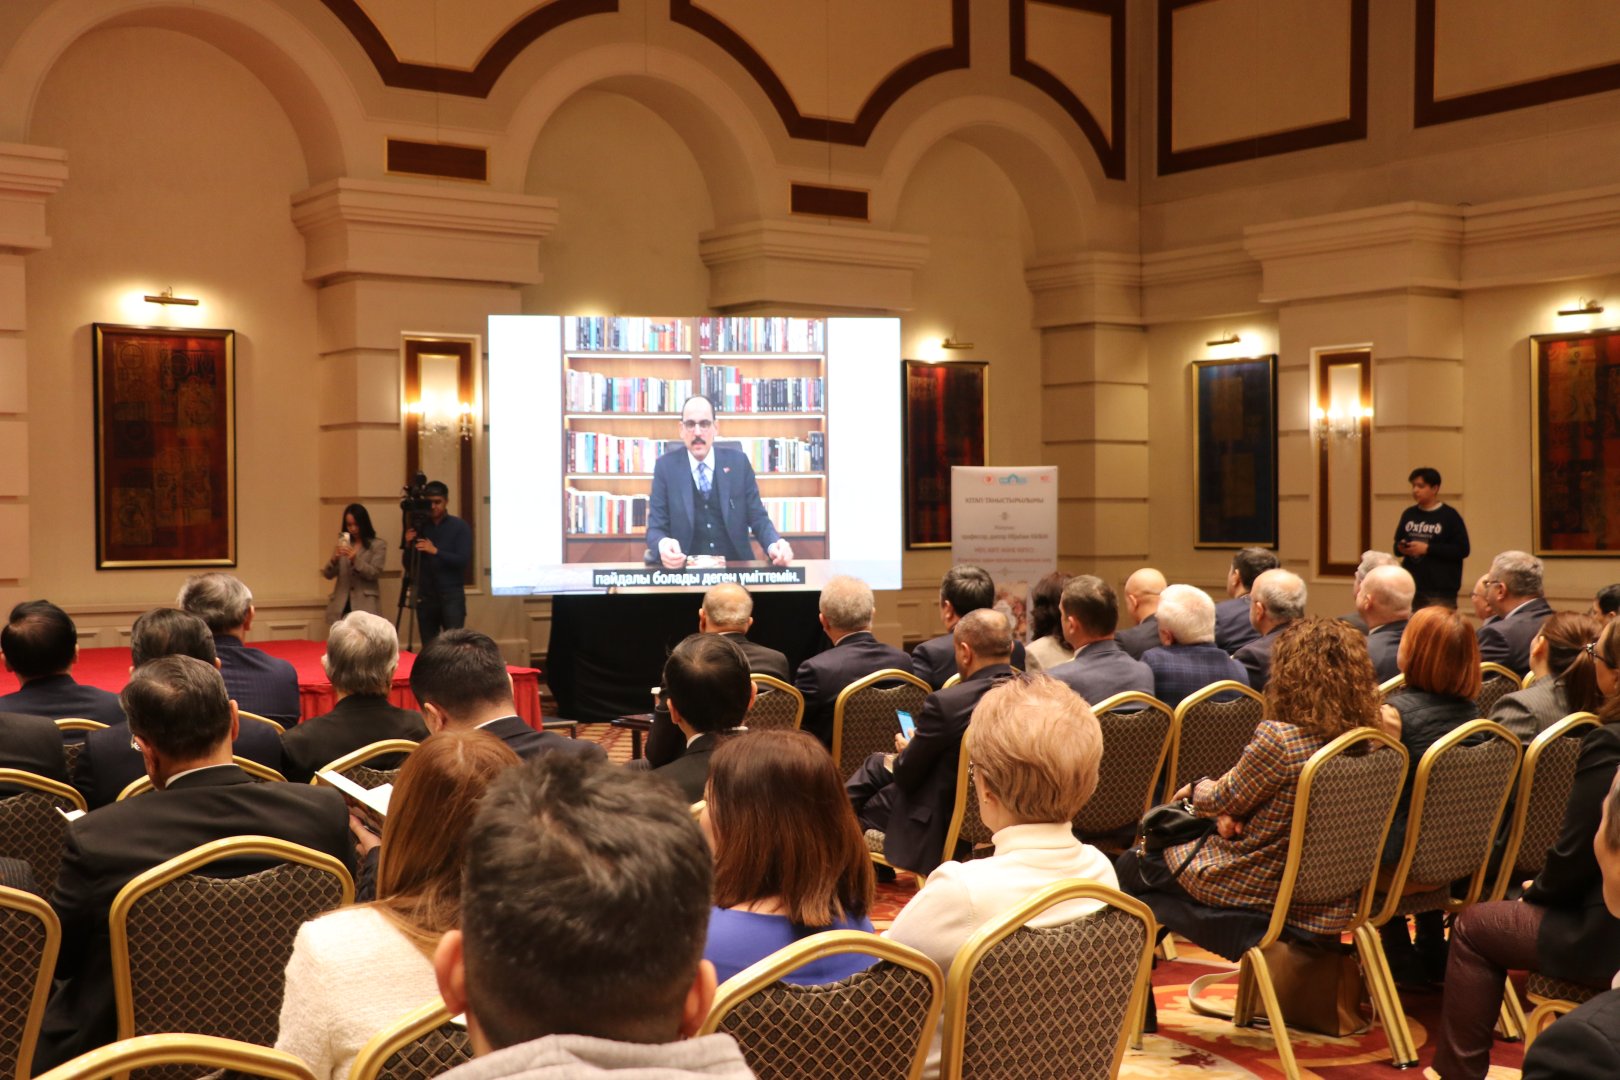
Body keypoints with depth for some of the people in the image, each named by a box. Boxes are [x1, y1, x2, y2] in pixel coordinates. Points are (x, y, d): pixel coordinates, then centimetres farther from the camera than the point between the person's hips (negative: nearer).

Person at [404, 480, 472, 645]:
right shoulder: (419, 527, 9)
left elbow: (463, 560, -10)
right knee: (428, 648, 2)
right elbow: (408, 566, 10)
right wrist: (408, 546, -8)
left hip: (452, 596, -3)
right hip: (425, 596, 3)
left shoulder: (459, 527, 1)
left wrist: (436, 551, -20)